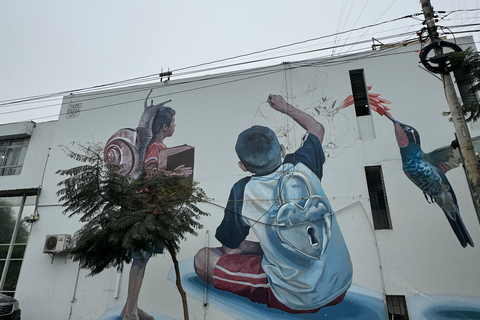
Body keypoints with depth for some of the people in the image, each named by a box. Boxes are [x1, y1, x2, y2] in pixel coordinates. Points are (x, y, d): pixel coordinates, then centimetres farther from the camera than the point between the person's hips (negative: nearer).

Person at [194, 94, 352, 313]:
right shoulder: (302, 167, -9)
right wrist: (286, 108, 24)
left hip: (297, 301, -5)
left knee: (202, 259, -1)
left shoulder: (243, 192, -17)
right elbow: (317, 128, 15)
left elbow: (229, 249, -2)